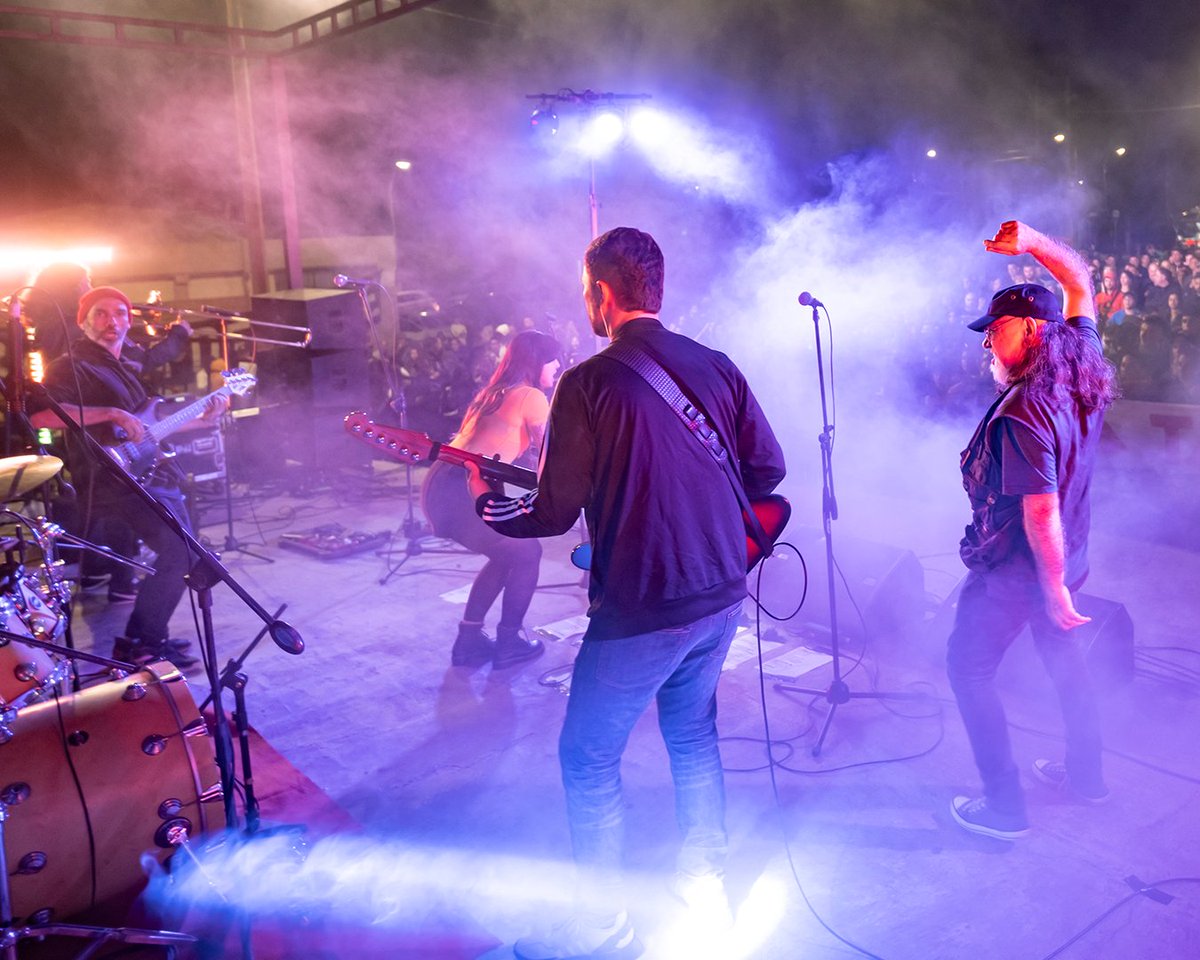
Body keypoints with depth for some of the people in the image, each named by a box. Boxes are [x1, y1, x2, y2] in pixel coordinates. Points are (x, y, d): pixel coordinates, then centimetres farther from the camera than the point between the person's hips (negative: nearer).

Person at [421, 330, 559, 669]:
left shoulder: (493, 392, 23)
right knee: (527, 553, 10)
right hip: (462, 491, -8)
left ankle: (469, 639, 26)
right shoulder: (532, 397, -3)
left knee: (506, 554, 23)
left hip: (440, 486, 8)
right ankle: (508, 642, 16)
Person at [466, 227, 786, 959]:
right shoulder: (717, 367, 1)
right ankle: (706, 880, 37)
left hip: (639, 611, -6)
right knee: (693, 733, 26)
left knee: (589, 760, 12)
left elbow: (555, 514, -11)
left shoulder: (588, 382, -14)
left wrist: (487, 503, 8)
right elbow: (770, 470, 7)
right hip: (722, 596, 6)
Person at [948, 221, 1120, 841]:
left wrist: (1055, 589, -19)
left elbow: (1041, 512, -28)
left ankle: (1004, 809, 13)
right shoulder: (1082, 377, -4)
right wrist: (1033, 243, -3)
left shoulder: (1023, 413, -28)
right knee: (1064, 659, 24)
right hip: (1067, 558, 9)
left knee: (969, 671, 6)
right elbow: (1080, 285, 10)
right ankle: (1085, 775, 42)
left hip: (1013, 569, -8)